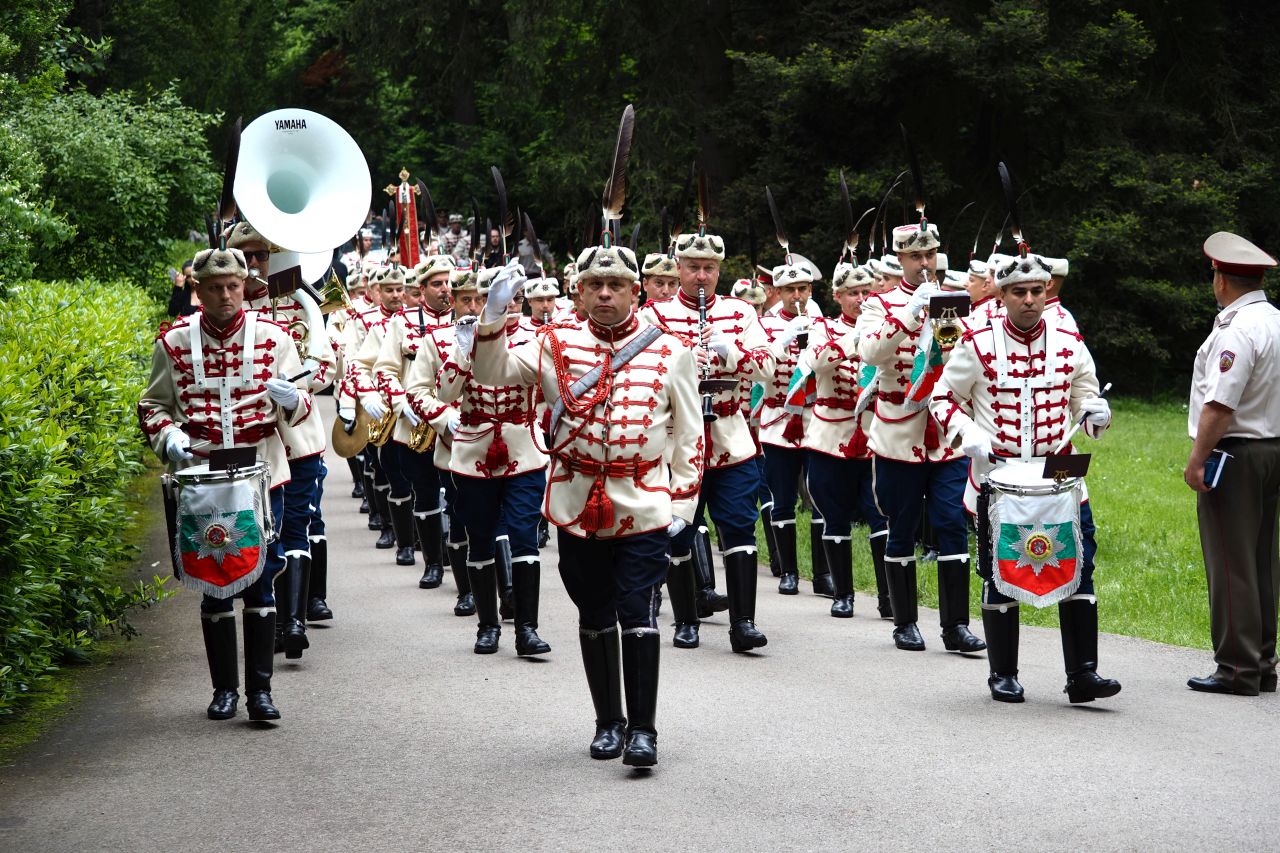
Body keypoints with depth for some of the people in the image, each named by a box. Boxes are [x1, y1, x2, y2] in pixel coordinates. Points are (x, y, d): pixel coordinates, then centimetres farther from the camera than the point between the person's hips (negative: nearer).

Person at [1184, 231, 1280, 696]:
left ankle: (1238, 668, -1)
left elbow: (1220, 405, -23)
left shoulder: (1236, 331, -17)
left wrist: (1196, 460, -18)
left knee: (1231, 565, -4)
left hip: (1235, 452, -9)